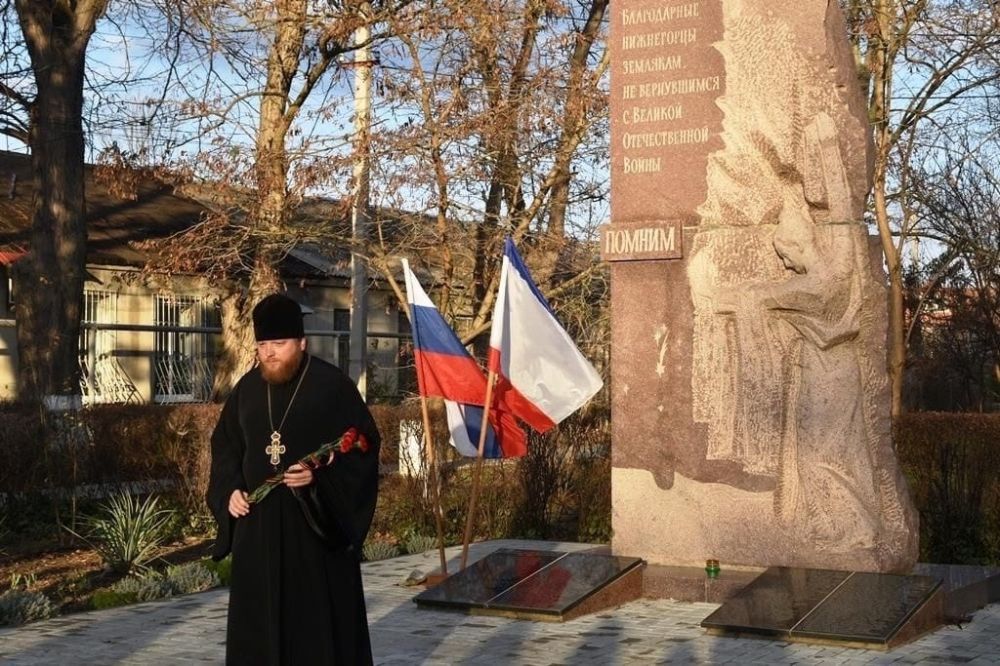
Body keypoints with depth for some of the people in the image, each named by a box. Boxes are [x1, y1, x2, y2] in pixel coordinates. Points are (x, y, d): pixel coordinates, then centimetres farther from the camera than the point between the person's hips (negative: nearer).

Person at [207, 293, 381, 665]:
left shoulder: (333, 385, -7)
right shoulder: (248, 387, 9)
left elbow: (363, 447, -8)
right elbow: (225, 446, 17)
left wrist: (319, 477, -21)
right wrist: (230, 491, 1)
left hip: (317, 522, -5)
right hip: (258, 523, 5)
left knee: (319, 618, -1)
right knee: (259, 617, 8)